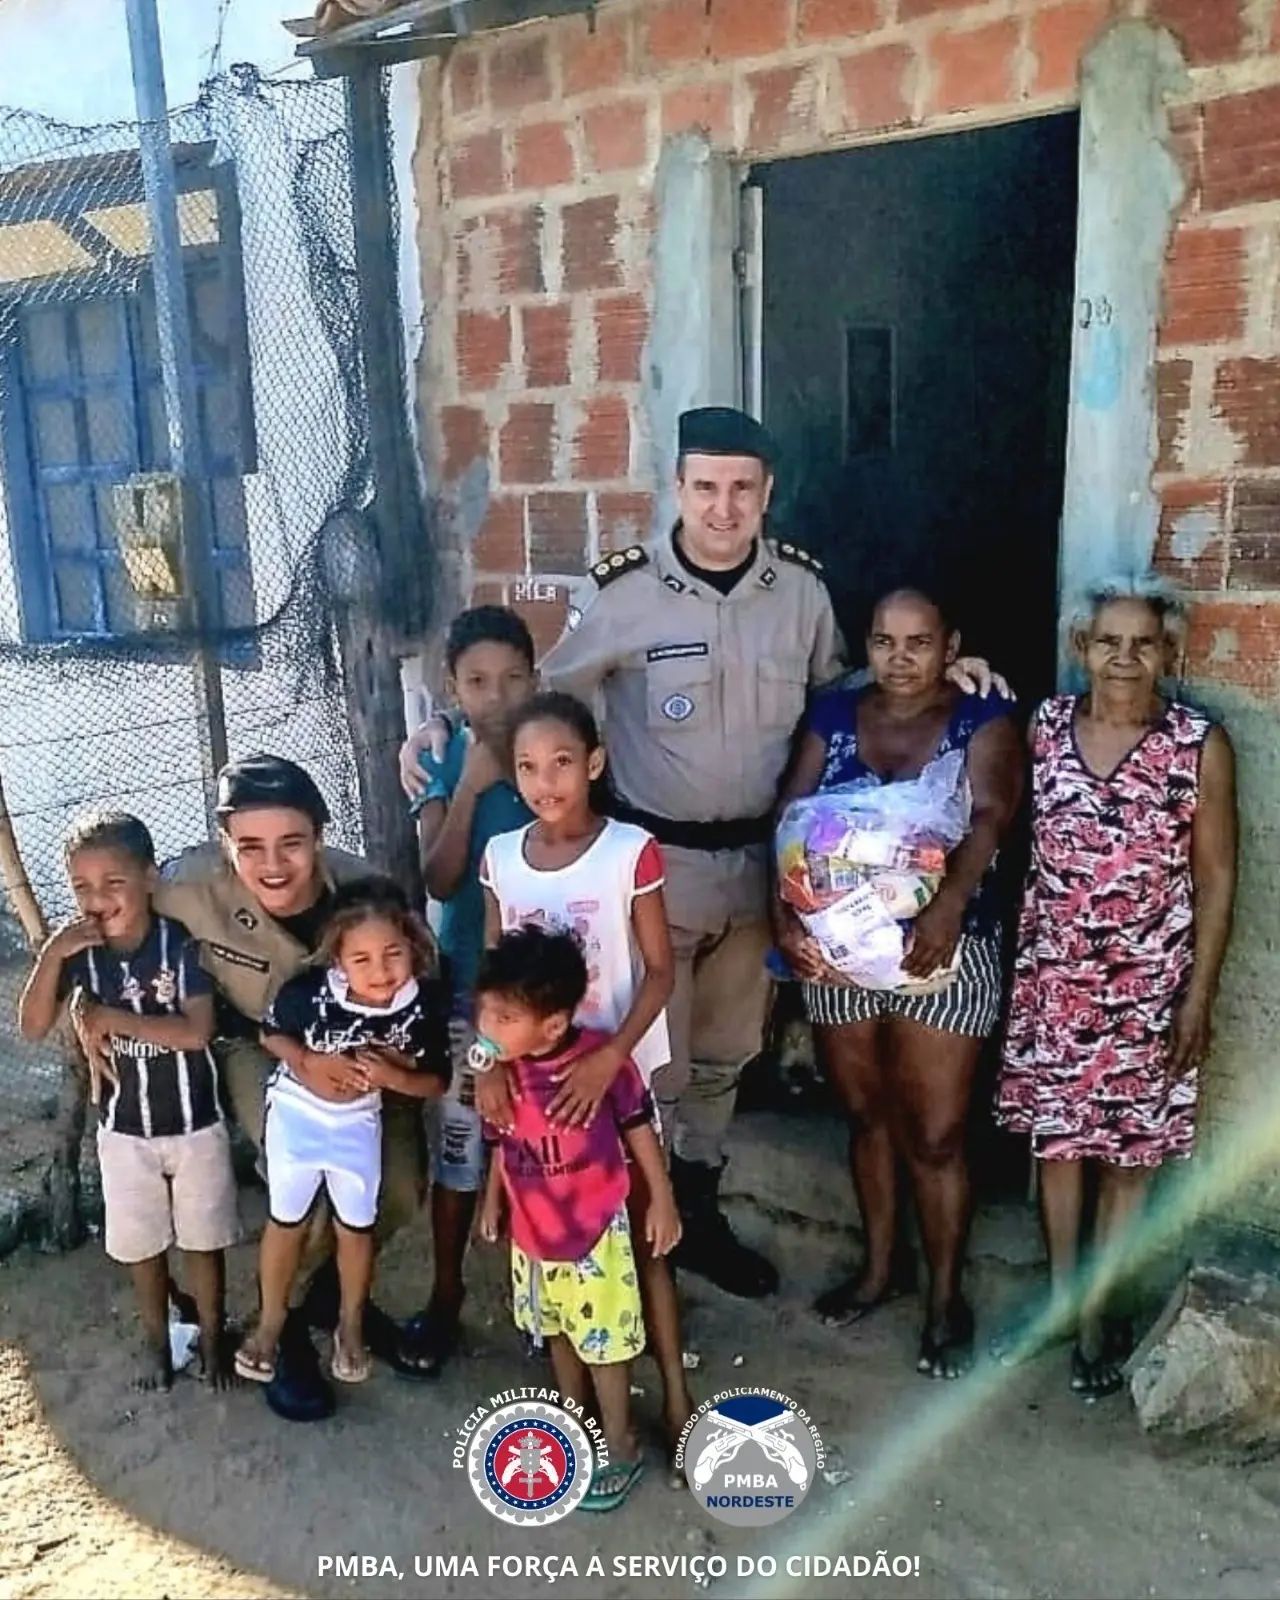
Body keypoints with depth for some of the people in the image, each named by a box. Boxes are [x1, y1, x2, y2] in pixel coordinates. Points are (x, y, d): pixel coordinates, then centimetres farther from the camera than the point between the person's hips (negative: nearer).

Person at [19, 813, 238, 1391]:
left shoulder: (182, 942, -19)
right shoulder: (78, 951, -9)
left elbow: (198, 1030, -25)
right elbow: (32, 1027, -14)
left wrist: (108, 1017, -24)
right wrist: (52, 952, -26)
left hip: (195, 1122, -3)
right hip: (123, 1127, 3)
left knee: (203, 1237, 14)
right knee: (141, 1241, 19)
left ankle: (212, 1336, 35)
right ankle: (156, 1338, 40)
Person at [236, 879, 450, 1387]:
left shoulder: (424, 1003, -27)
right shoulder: (309, 991, -32)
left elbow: (436, 1082, -14)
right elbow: (270, 1034, -10)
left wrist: (392, 1076, -32)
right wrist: (308, 1063, -27)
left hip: (359, 1122, 2)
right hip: (297, 1113, -1)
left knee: (356, 1226, 19)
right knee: (286, 1220, 17)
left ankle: (350, 1325, 44)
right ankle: (270, 1322, 42)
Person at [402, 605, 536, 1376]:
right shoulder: (443, 763, -5)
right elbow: (439, 880, -14)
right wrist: (469, 787, -22)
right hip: (470, 981, 0)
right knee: (459, 1140, 7)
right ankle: (446, 1294, 26)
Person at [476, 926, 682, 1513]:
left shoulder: (602, 1059, -27)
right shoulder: (501, 1068, -15)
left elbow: (637, 1128, -12)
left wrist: (662, 1199, -4)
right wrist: (492, 1199, 16)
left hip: (594, 1231, -5)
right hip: (532, 1230, 5)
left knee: (605, 1339, 11)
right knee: (559, 1331, 24)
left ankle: (621, 1447, 32)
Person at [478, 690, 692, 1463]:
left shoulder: (632, 851, -14)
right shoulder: (501, 857, -3)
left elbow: (660, 970, -12)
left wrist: (609, 1058, -22)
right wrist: (491, 1064, -11)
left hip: (616, 1069, -3)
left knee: (638, 1231, 6)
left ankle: (676, 1397, 20)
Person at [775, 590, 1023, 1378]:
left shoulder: (983, 720, -6)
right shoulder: (834, 715, 3)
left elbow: (988, 817, -22)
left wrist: (947, 907, -41)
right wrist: (784, 912, -23)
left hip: (943, 949, -3)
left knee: (936, 1135, 4)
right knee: (866, 1115, 18)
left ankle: (947, 1296, 26)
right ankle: (881, 1265, 39)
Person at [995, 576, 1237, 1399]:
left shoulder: (1201, 744, -10)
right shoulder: (1046, 725, -2)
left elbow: (1216, 880, -6)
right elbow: (1022, 840, 6)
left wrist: (1199, 995, -8)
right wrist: (1022, 961, 6)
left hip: (1149, 984, -3)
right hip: (1053, 974, 3)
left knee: (1129, 1148, 11)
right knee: (1055, 1136, 15)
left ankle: (1100, 1309, 30)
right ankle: (1060, 1296, 34)